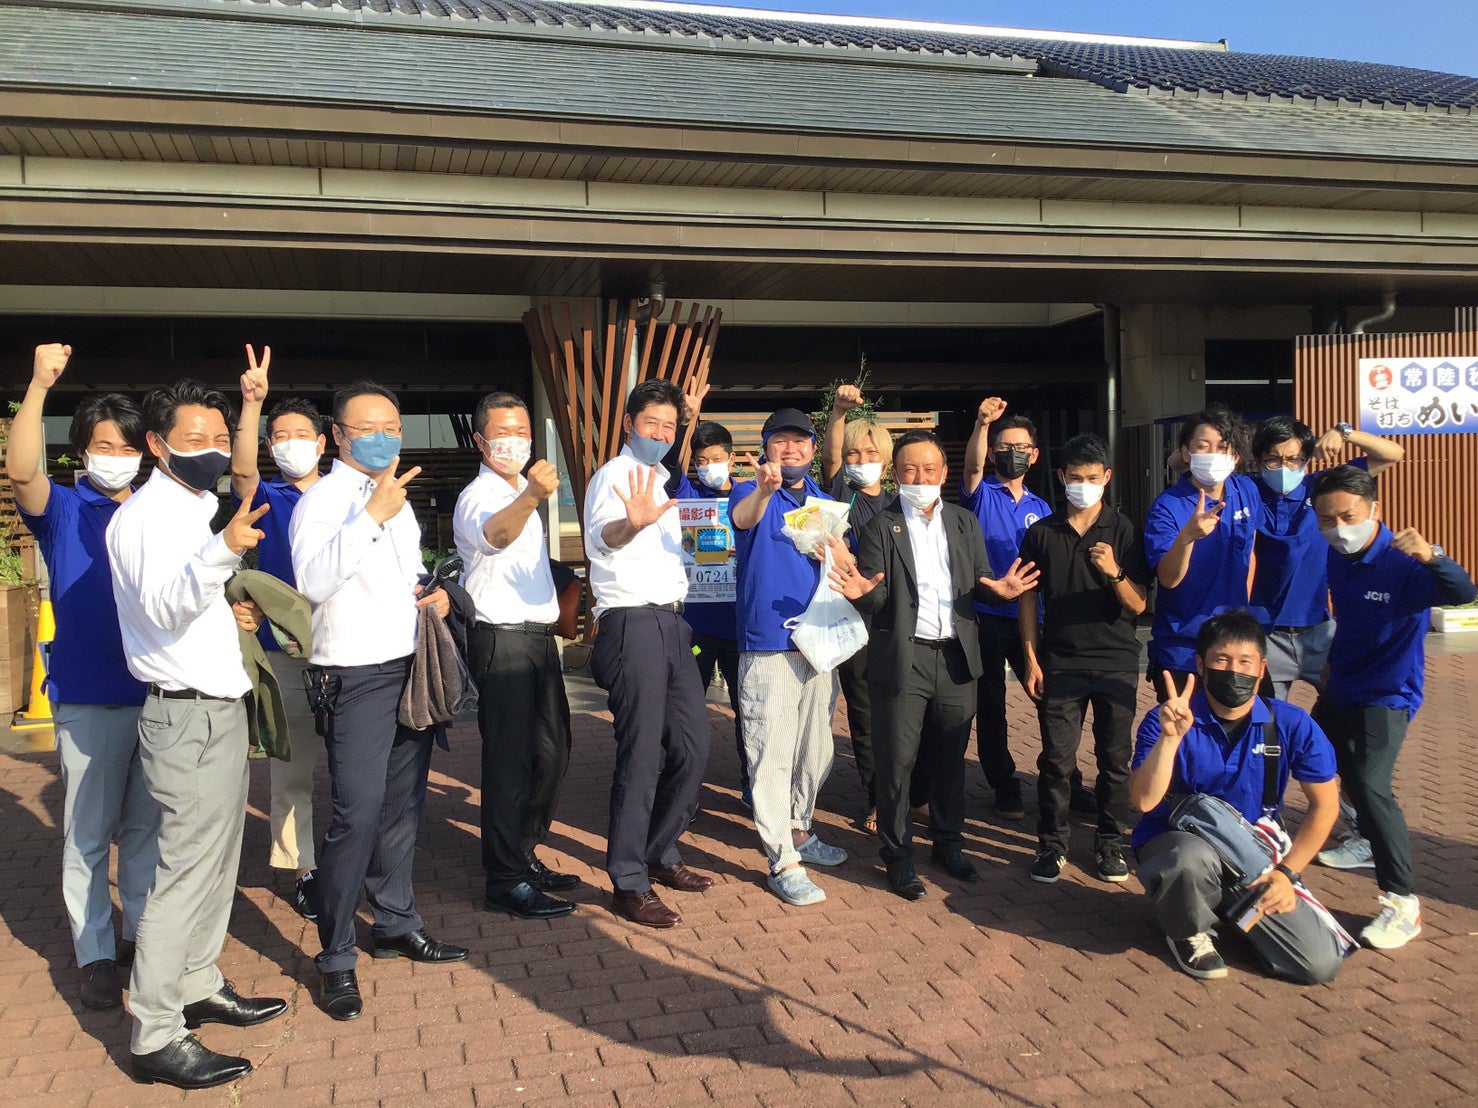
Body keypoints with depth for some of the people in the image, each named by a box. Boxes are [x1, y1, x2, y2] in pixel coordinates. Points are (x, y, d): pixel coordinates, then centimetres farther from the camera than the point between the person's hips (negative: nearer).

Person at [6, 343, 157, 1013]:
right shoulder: (64, 512, -2)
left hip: (159, 694, 3)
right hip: (89, 699, -3)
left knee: (147, 826, 13)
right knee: (88, 833, 4)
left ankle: (142, 933, 26)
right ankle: (94, 954, 15)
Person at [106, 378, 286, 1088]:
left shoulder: (195, 509, 16)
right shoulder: (147, 513, -13)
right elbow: (161, 608, -31)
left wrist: (229, 611, 11)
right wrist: (223, 551, -46)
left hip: (218, 708, 10)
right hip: (187, 716, -10)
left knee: (217, 860, 17)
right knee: (185, 870, -7)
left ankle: (199, 988, 31)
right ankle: (155, 1038, 0)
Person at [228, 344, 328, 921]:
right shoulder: (267, 499, 6)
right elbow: (242, 471, -16)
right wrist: (252, 403, -29)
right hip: (285, 650, -1)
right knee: (291, 766, 2)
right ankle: (302, 868, 12)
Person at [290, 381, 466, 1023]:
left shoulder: (398, 499, 17)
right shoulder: (323, 500, -9)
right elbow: (313, 582, -26)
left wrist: (436, 592, 9)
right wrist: (372, 514, -31)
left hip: (412, 668, 8)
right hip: (358, 675, -8)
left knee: (403, 805, 15)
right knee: (357, 815, -10)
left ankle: (397, 924, 29)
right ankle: (335, 958, 3)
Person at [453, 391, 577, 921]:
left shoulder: (521, 491, 16)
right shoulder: (478, 496, -12)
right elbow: (494, 534, -38)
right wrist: (531, 497, -56)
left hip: (537, 635, 9)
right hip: (501, 639, -9)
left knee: (551, 752, 14)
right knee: (509, 759, -6)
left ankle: (523, 856, 27)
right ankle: (507, 881, 3)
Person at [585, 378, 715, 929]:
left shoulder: (661, 483, 21)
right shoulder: (614, 475, -6)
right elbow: (601, 537, -29)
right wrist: (631, 523, -50)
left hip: (671, 624, 9)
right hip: (632, 624, -9)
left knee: (692, 747, 9)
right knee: (642, 755, -9)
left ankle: (660, 854, 25)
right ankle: (628, 884, -1)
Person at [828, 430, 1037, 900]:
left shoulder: (965, 523, 10)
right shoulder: (880, 527, -2)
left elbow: (981, 582, 6)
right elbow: (877, 599, -8)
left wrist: (1000, 590, -16)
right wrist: (863, 592, -31)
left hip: (956, 657, 4)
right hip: (903, 661, -4)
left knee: (950, 758, 14)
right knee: (897, 761, 3)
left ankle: (948, 843, 31)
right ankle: (896, 853, 18)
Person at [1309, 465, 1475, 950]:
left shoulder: (1403, 564, -24)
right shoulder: (1336, 560, -4)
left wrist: (1431, 556, -57)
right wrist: (1332, 666, 15)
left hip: (1388, 695, -8)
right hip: (1342, 688, 8)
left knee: (1370, 786, -22)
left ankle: (1403, 904, -13)